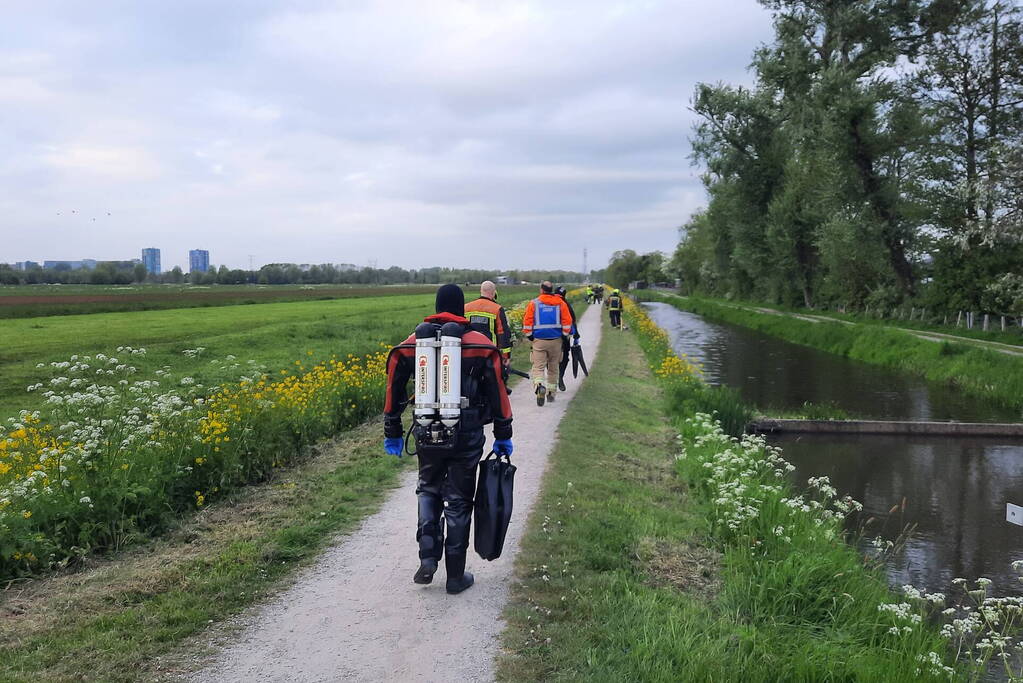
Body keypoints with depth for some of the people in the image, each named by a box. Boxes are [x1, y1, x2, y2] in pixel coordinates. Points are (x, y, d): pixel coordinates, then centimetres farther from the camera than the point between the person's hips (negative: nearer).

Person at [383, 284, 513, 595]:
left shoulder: (412, 343, 4)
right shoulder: (480, 344, -3)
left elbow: (394, 390, 8)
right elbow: (497, 392, -2)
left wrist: (392, 433, 18)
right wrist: (503, 436, 7)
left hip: (427, 434, 2)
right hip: (466, 437, -1)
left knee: (428, 489, 24)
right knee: (458, 501, 10)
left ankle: (427, 558, 10)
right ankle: (455, 575, 19)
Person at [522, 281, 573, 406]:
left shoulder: (534, 303, -1)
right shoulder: (560, 303, 3)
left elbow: (527, 321, -3)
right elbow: (567, 321, 0)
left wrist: (529, 336, 8)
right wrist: (565, 335, 11)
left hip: (539, 341, -2)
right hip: (556, 340, 2)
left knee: (538, 367, -2)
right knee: (553, 368, 15)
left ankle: (539, 386, -30)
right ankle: (551, 393, 22)